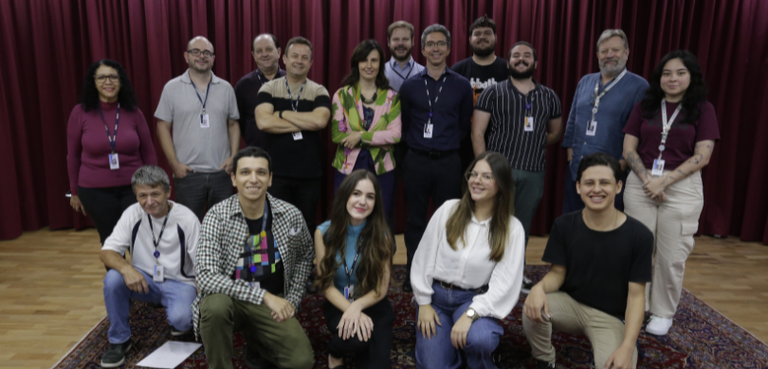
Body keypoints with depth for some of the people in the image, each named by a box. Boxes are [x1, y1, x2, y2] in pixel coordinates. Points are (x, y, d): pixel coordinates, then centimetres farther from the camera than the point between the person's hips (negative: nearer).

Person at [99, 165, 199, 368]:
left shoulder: (187, 218, -16)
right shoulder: (132, 213, -9)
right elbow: (106, 252, -12)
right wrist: (126, 268, -35)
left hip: (178, 282, -3)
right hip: (144, 279, 3)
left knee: (180, 318, -32)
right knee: (113, 279, -27)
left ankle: (181, 321, 9)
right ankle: (119, 340, -5)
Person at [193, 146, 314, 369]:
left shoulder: (291, 216, -7)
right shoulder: (217, 217, -14)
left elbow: (305, 257, 12)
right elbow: (206, 277, -23)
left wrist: (292, 301, 0)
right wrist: (263, 295, -28)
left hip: (272, 302, 2)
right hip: (229, 298, -2)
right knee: (215, 305, -35)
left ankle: (256, 340, 16)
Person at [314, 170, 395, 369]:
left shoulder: (381, 235, -10)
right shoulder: (324, 232, -10)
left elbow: (381, 289, -8)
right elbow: (326, 285, -9)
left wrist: (357, 306, -26)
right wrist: (351, 310, -23)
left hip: (372, 306, 1)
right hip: (339, 305, 0)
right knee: (356, 339, -32)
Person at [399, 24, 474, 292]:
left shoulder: (462, 86, 3)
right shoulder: (410, 86, 4)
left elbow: (464, 125, 10)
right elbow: (404, 125, 12)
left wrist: (449, 144, 7)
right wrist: (416, 144, 8)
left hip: (448, 162, 0)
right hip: (416, 161, 1)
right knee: (415, 220, 7)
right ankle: (413, 274, 20)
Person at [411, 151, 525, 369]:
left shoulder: (512, 228, -9)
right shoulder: (448, 210, -7)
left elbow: (504, 284, -14)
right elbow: (424, 258, -2)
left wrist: (469, 315, -24)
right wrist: (424, 303, -2)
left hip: (473, 299, -1)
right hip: (436, 294, 1)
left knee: (479, 340, -32)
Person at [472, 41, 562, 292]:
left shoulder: (549, 97, 11)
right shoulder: (493, 93, 2)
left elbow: (555, 134, 20)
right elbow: (477, 133, -3)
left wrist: (532, 146, 7)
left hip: (534, 173, 3)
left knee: (523, 224, 12)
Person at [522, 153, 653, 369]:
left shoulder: (639, 236, -15)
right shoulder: (564, 225, -8)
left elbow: (636, 295, -12)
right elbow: (558, 273, -2)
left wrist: (627, 346, -21)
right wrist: (539, 287, -27)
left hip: (611, 317, -2)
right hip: (571, 304, 2)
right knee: (533, 308, -30)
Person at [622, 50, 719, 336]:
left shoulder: (703, 109, 1)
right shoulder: (644, 106, 8)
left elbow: (702, 156, -6)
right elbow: (629, 149, 3)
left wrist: (664, 180, -15)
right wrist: (646, 179, -12)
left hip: (681, 187, -2)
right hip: (640, 184, 2)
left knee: (671, 255, 4)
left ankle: (663, 313, 20)